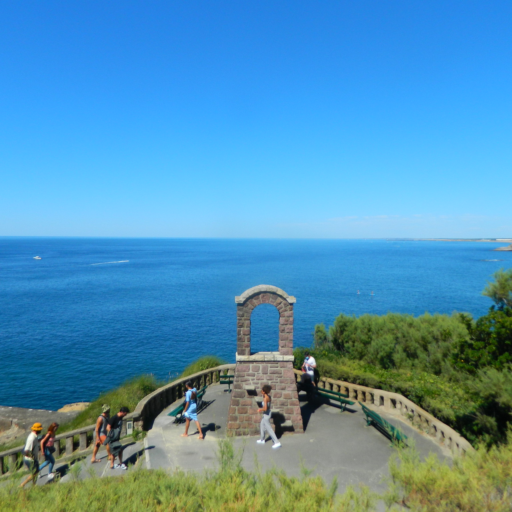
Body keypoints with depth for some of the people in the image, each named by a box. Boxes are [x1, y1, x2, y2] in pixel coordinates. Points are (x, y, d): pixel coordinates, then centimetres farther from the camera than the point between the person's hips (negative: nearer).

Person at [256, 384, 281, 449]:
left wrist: (260, 409, -13)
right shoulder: (269, 397, 0)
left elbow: (265, 408, -30)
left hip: (266, 415, -10)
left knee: (269, 429, 0)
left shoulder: (265, 398, -25)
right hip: (267, 414, 10)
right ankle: (262, 440, 41)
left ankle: (277, 442, 4)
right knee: (262, 425, 26)